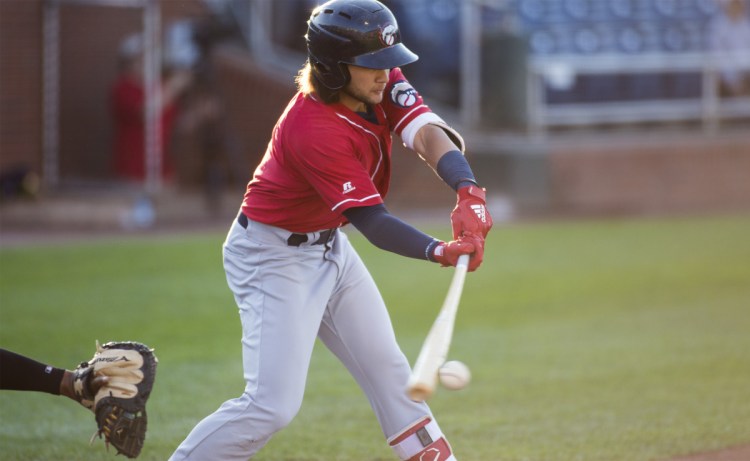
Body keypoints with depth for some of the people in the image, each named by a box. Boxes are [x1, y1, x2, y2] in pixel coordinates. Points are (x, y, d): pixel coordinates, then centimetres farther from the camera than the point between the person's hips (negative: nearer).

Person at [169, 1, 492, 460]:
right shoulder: (314, 130, -33)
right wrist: (438, 252, -48)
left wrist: (469, 192, -42)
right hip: (274, 255, -9)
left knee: (386, 367, 16)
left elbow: (428, 133, -24)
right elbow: (373, 222, -33)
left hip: (329, 245, 9)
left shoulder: (381, 82, -10)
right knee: (273, 404, -15)